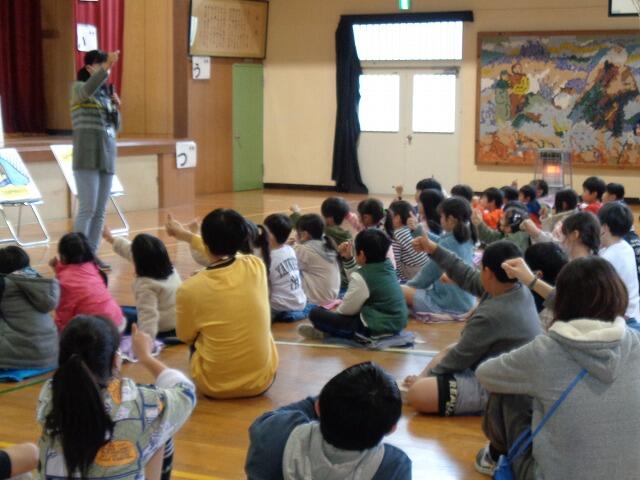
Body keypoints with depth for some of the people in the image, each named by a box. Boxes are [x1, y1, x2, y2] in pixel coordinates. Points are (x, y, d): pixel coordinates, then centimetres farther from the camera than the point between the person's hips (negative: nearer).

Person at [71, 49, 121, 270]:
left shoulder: (106, 92, 16)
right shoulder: (79, 87, -1)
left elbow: (115, 128, 17)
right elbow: (88, 90, -28)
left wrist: (116, 108, 1)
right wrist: (106, 68, -36)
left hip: (107, 157, 6)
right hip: (87, 158, -6)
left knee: (100, 210, 5)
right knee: (88, 208, -11)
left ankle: (92, 254, 11)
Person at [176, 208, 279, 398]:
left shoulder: (189, 289, -18)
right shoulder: (256, 266, -11)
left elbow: (185, 337, 2)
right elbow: (226, 250, 14)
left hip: (215, 386, -1)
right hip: (262, 380, 1)